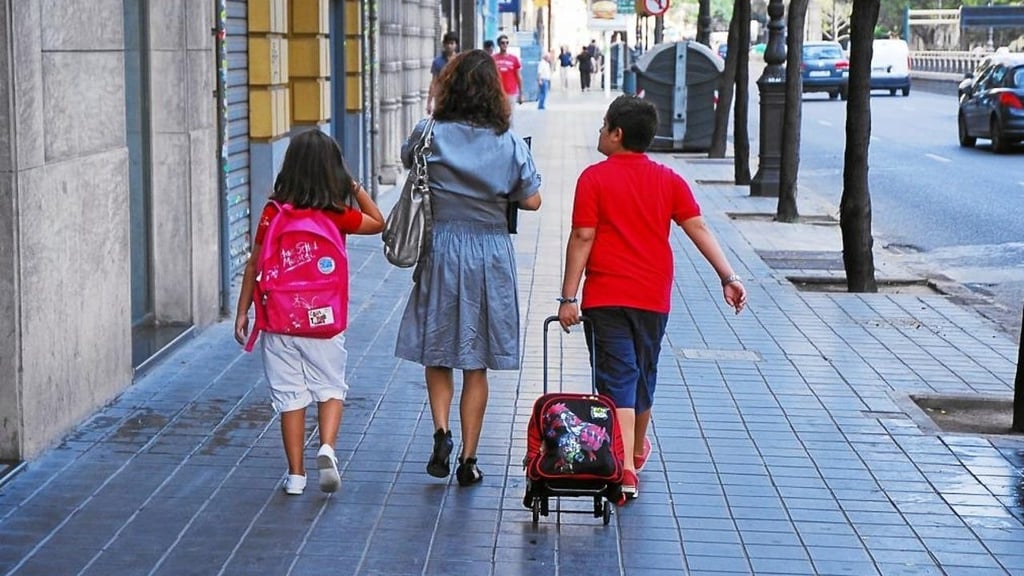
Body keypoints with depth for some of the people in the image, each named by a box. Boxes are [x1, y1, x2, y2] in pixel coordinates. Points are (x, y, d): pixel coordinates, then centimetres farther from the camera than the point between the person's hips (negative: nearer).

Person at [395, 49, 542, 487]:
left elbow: (408, 161, 14)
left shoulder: (429, 135, -7)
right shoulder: (509, 144, -7)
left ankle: (441, 432, -7)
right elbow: (532, 201, 1)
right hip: (491, 253, 1)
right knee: (476, 366, 9)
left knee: (436, 353, 14)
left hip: (441, 250, 0)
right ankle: (469, 459, 12)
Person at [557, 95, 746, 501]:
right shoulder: (669, 181, 6)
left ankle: (624, 471, -18)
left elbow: (582, 238, -10)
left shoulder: (594, 178, -6)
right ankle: (637, 451, 40)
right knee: (644, 377, 20)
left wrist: (568, 297, -8)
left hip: (606, 297, -4)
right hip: (654, 297, 4)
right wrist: (729, 277, -2)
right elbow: (699, 230, -1)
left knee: (618, 381, -6)